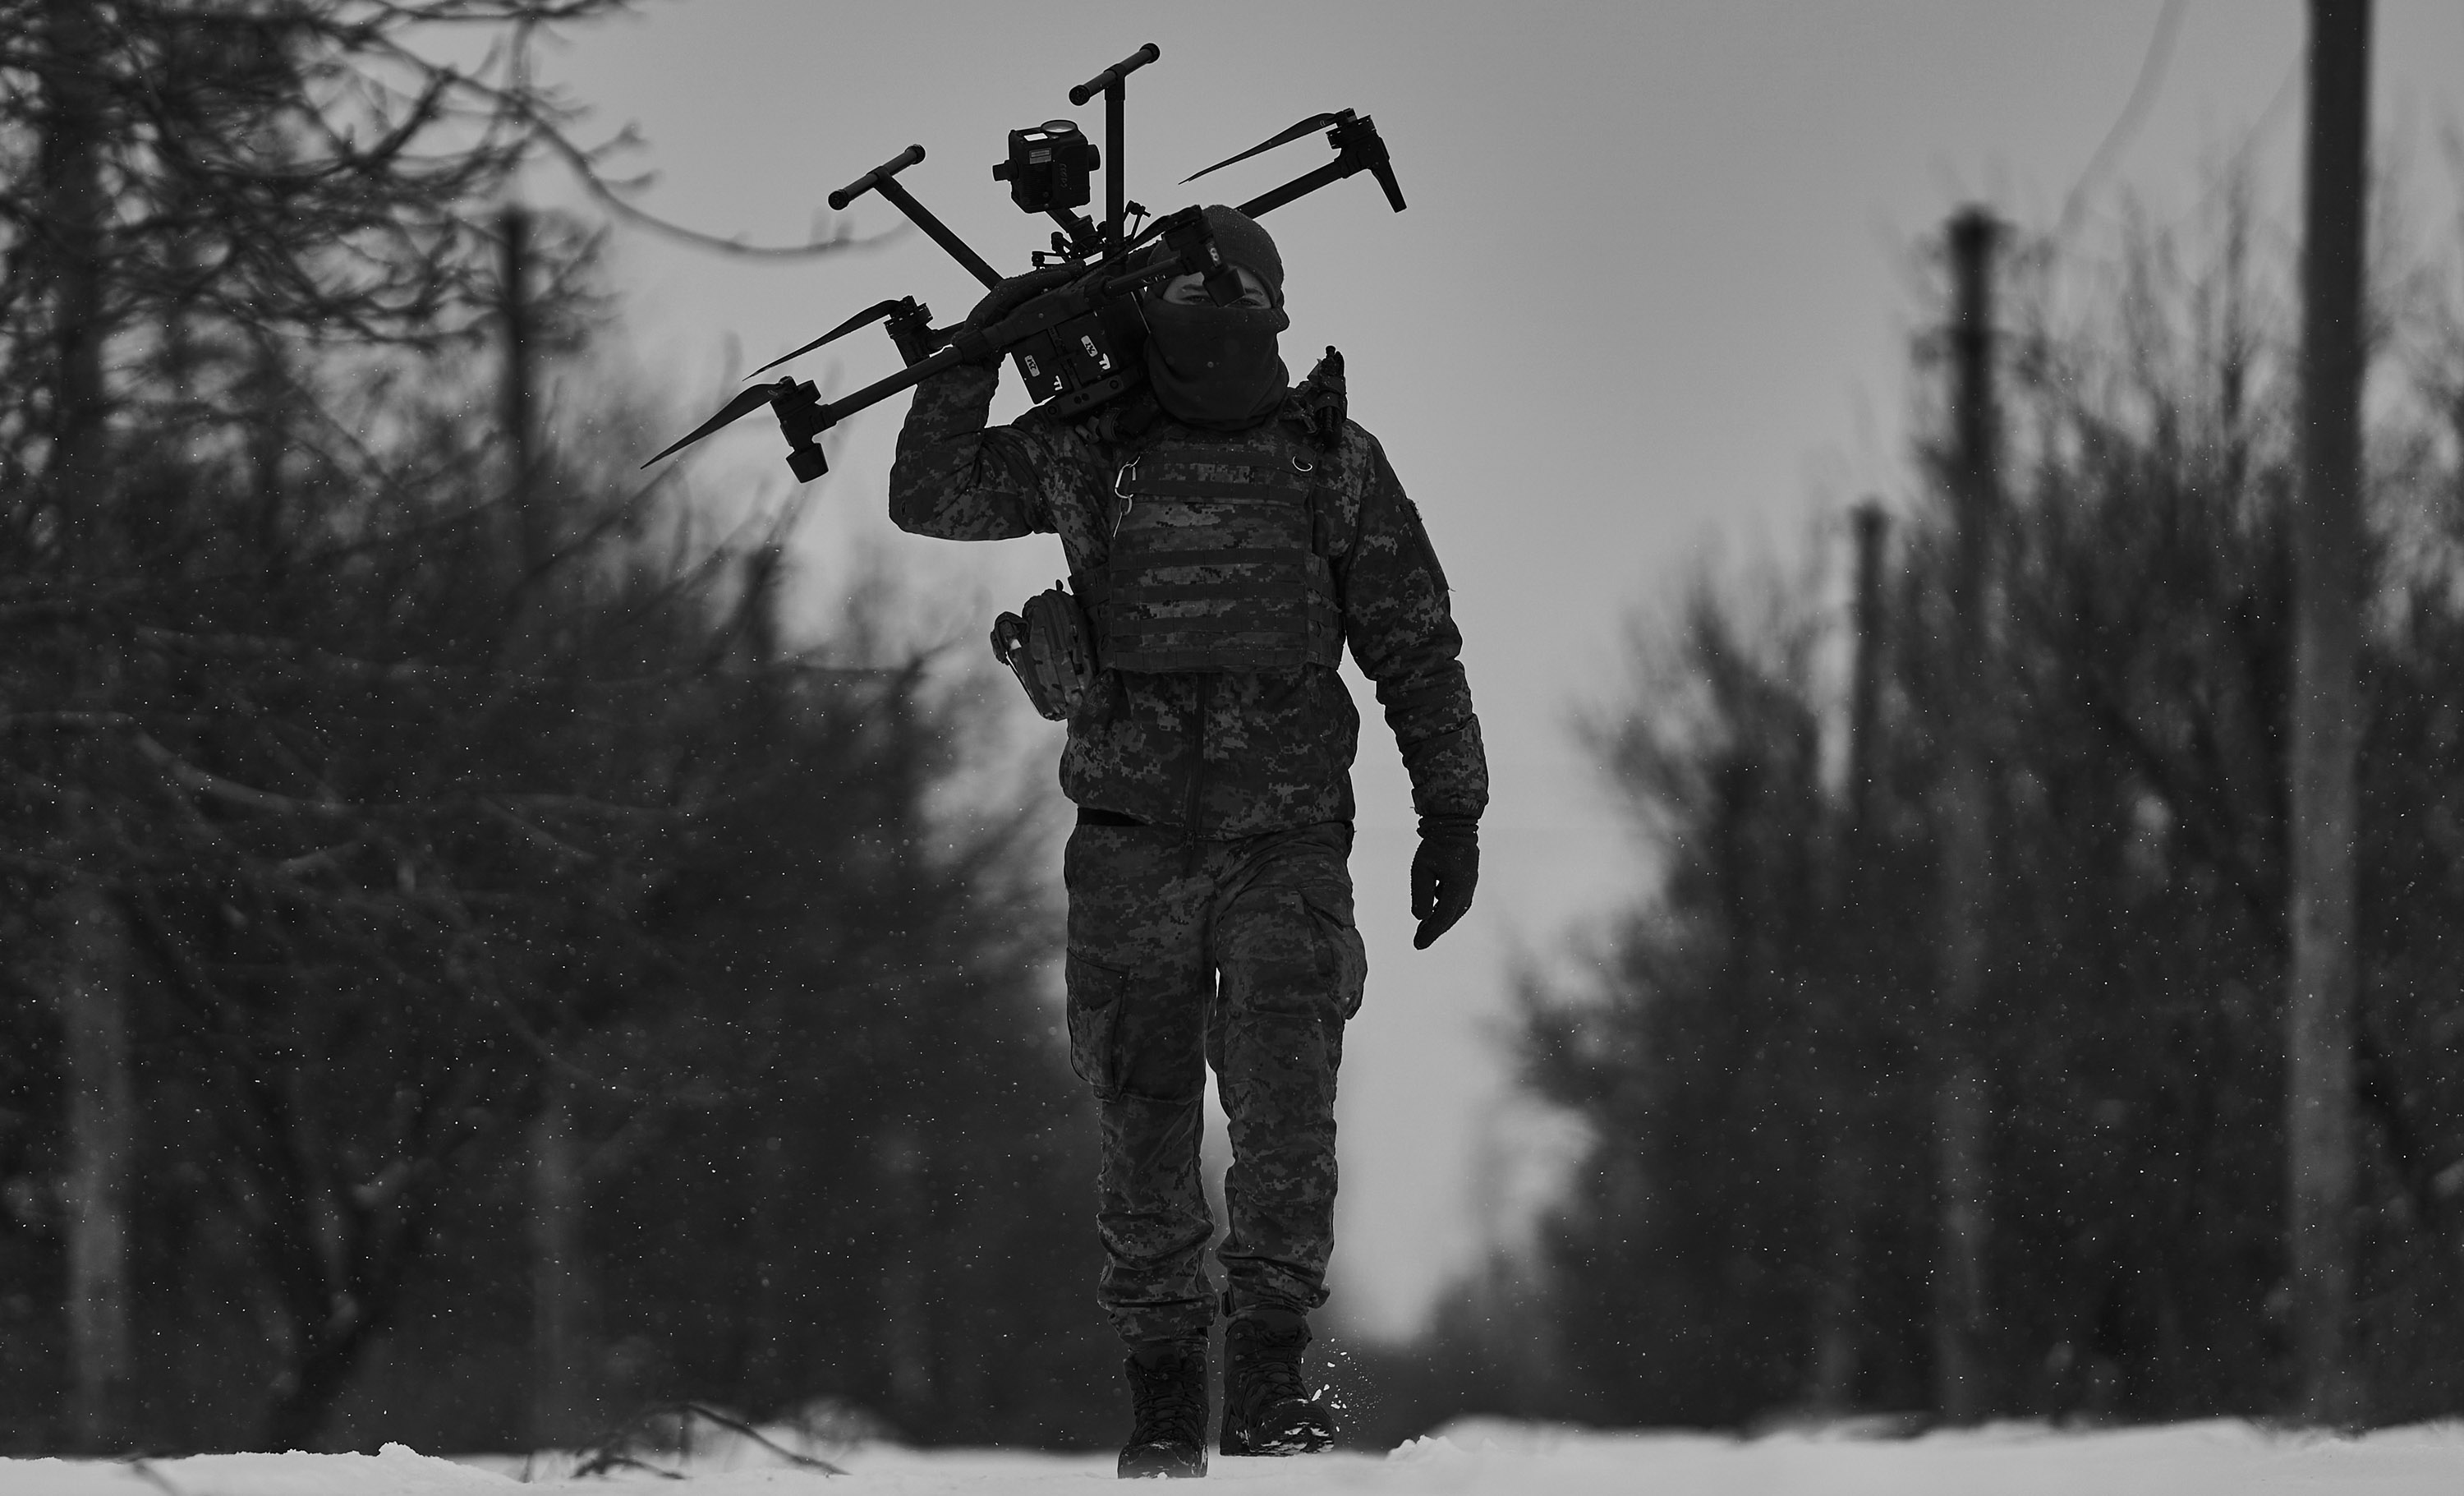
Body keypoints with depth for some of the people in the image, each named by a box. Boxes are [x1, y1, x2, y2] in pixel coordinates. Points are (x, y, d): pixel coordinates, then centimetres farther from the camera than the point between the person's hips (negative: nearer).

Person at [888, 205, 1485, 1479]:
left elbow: (1417, 652, 8)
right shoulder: (1086, 453, 6)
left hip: (1286, 842, -1)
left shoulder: (1337, 466, 4)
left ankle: (1269, 1370, -9)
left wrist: (1450, 814, 4)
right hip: (1133, 840, 1)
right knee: (1145, 1123, 1)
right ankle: (1163, 1386, 10)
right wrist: (975, 358, -6)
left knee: (1283, 1100, -17)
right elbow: (930, 497, 6)